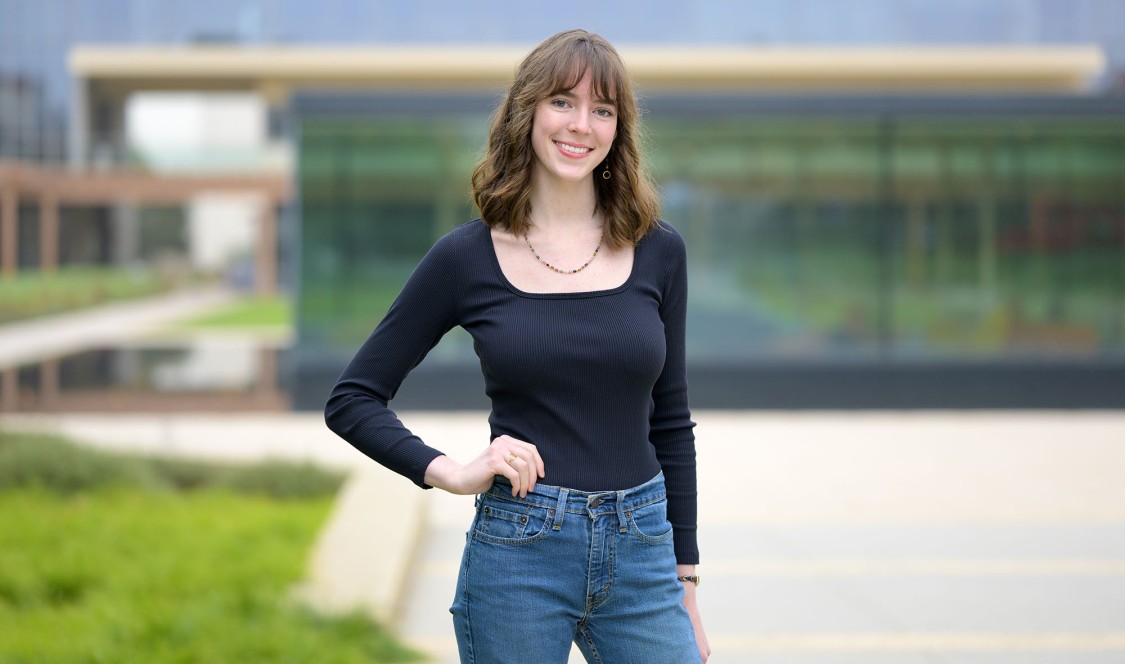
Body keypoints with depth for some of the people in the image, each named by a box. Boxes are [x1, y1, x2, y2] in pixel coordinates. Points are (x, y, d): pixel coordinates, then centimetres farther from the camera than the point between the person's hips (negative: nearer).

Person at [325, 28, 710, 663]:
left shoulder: (658, 252, 5)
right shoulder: (468, 257, -2)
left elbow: (670, 423, 11)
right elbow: (352, 400, 3)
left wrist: (686, 581, 9)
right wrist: (450, 472, -12)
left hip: (641, 552, 2)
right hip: (519, 554, -2)